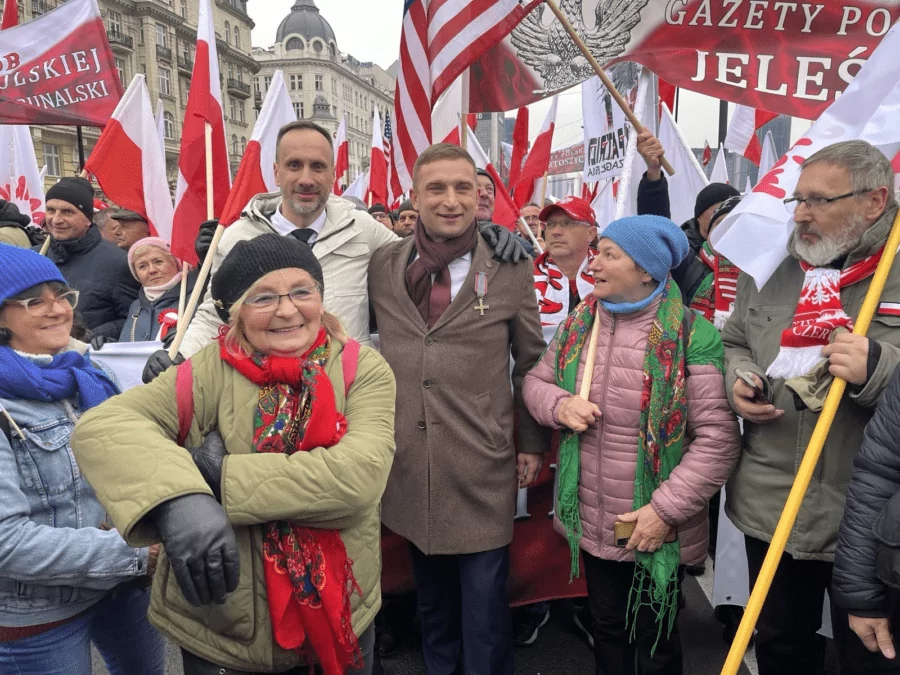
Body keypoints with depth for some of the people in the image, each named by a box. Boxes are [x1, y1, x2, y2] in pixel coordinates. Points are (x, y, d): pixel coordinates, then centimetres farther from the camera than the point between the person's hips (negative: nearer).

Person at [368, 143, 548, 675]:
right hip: (407, 462, 3)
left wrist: (532, 443, 5)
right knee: (431, 595, 19)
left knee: (485, 600, 7)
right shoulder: (383, 265, 2)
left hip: (482, 465, -2)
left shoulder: (510, 268, -2)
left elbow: (530, 362, 5)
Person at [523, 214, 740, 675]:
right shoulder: (579, 324, 0)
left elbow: (717, 438, -18)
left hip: (656, 532, -4)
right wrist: (560, 405, -13)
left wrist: (665, 510, -21)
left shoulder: (690, 335, -18)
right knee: (607, 629, 24)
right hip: (590, 524, 5)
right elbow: (535, 381, 10)